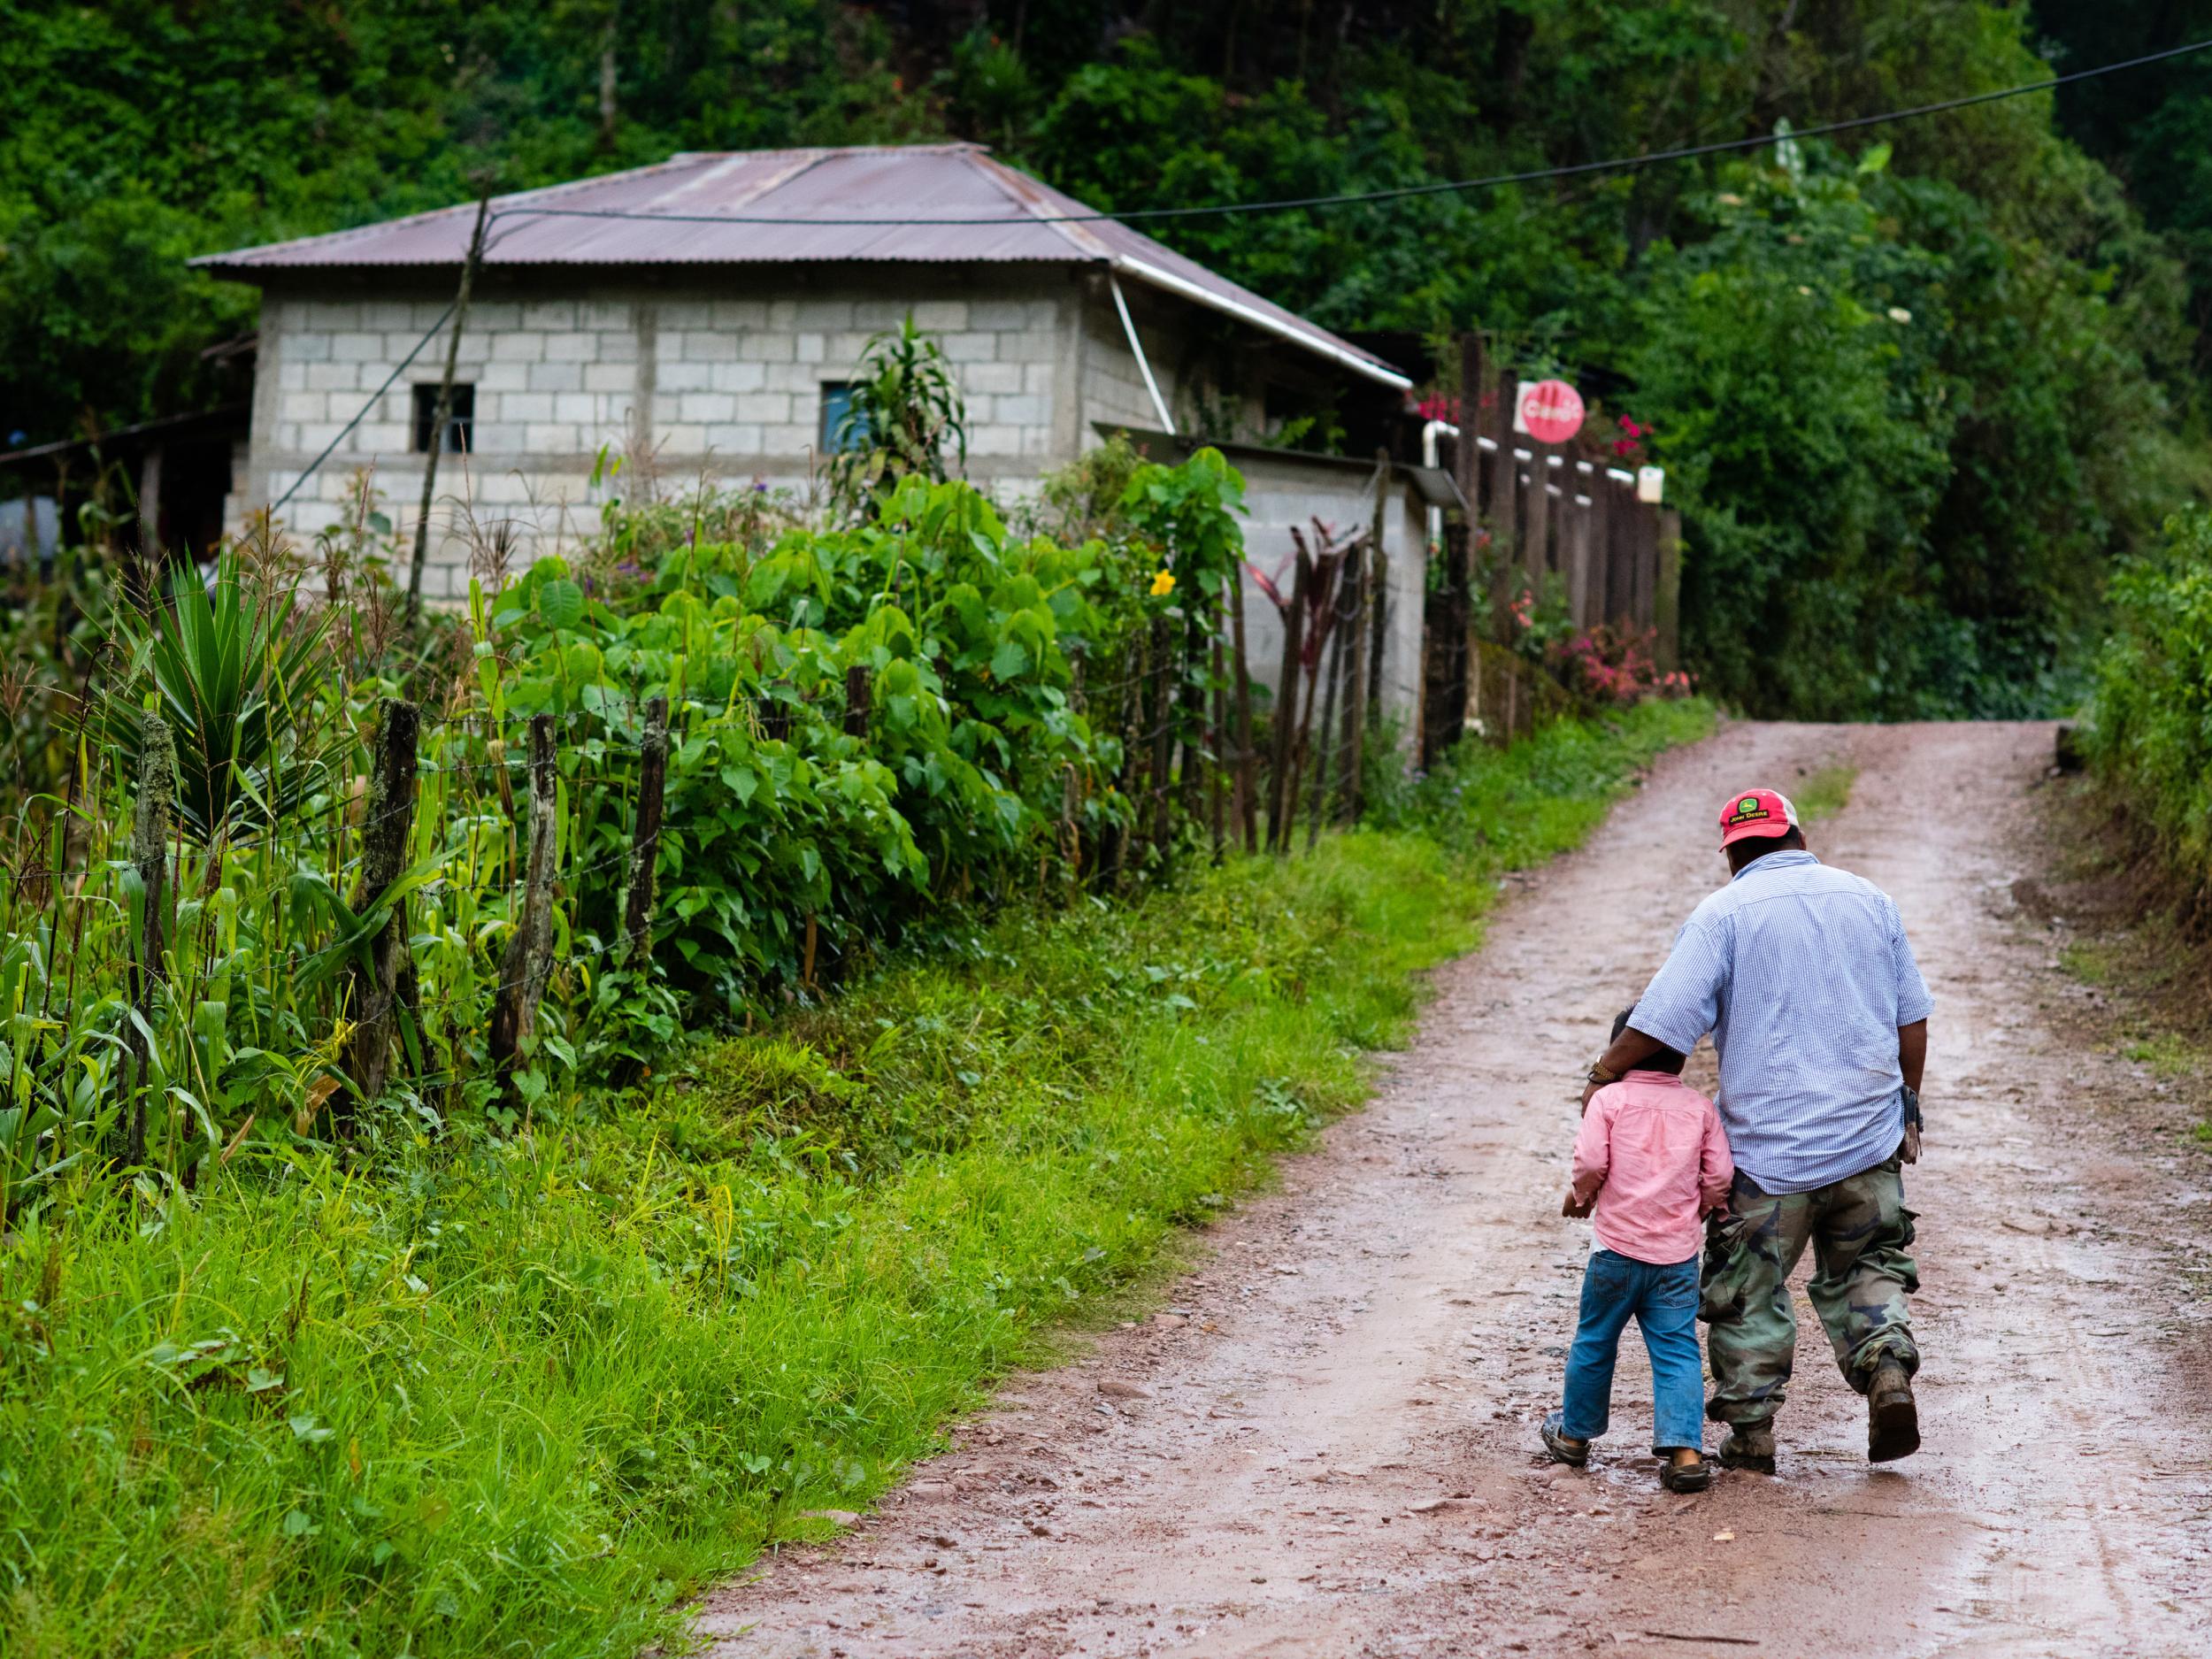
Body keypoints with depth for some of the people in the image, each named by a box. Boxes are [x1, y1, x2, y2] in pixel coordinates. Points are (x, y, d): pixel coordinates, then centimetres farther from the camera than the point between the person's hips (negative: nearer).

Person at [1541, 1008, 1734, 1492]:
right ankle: (1685, 1450, -10)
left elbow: (1590, 1163, -12)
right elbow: (1719, 1175, 1)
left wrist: (1580, 1197, 8)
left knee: (1594, 1343, 15)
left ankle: (1574, 1434, 30)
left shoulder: (1608, 1099, -4)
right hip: (1679, 1254, 1)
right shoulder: (1700, 1107, 4)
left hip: (1618, 1249, -1)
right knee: (1677, 1350, 2)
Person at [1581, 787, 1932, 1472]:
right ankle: (1887, 1365, -4)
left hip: (1768, 1146, -4)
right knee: (1864, 1268, 19)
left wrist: (1603, 1075, -2)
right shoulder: (1871, 901, 8)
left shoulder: (1724, 913, -7)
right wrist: (1906, 1110, 22)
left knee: (1750, 1291, 8)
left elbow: (1662, 1018, -15)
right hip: (1869, 1138, 4)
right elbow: (1912, 1023, 12)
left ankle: (1751, 1431, 10)